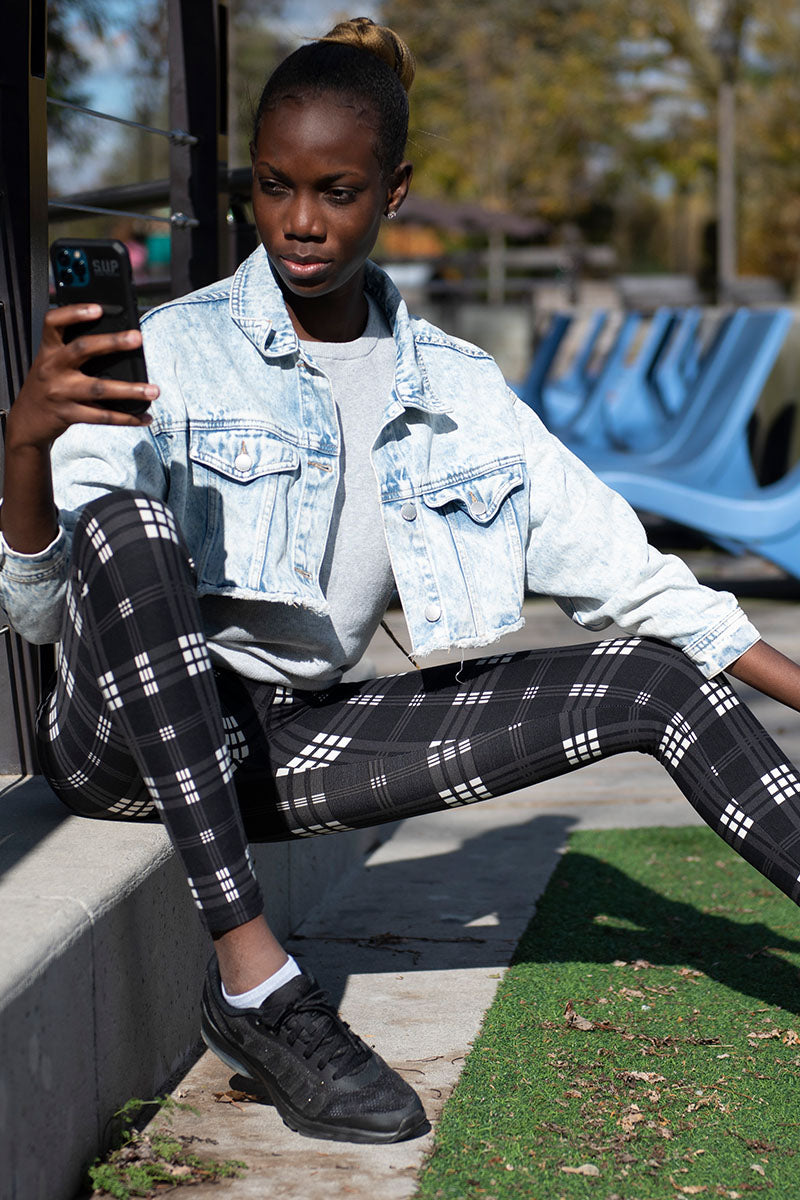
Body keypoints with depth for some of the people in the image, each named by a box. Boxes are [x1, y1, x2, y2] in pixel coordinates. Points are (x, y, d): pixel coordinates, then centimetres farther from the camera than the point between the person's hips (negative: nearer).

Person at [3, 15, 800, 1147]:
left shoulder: (454, 390, 7)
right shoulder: (172, 352, -6)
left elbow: (629, 578, 8)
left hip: (294, 746, 4)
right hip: (130, 737, -4)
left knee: (659, 677, -6)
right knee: (127, 522, -36)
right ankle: (252, 981, -35)